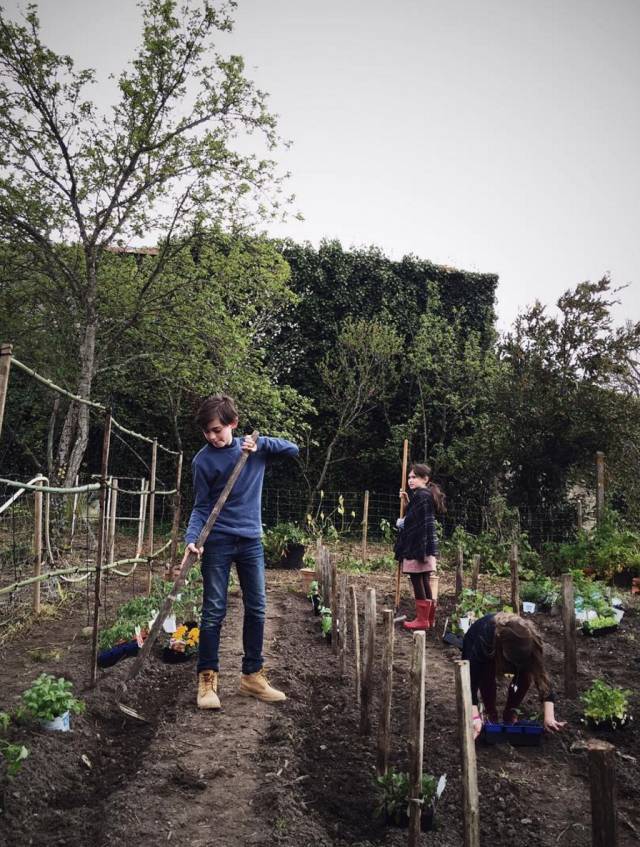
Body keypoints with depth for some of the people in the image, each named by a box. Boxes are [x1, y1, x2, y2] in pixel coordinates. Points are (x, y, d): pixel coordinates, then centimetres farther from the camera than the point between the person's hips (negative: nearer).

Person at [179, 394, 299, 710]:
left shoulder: (254, 446, 2)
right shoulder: (203, 460, -7)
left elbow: (293, 449, 3)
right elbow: (201, 507, -5)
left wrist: (261, 445, -12)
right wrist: (192, 538, -22)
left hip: (251, 540, 3)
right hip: (217, 542, -3)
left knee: (256, 609, 8)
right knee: (214, 611, -1)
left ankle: (252, 675, 20)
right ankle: (207, 678, 11)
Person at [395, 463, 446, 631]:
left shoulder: (422, 496, -16)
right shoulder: (425, 495, 15)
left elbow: (424, 524, -21)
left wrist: (420, 551, -23)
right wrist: (408, 501, 14)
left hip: (417, 546, -10)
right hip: (423, 546, 10)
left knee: (418, 583, -1)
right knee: (424, 583, 14)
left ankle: (422, 620, 6)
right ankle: (429, 618, 21)